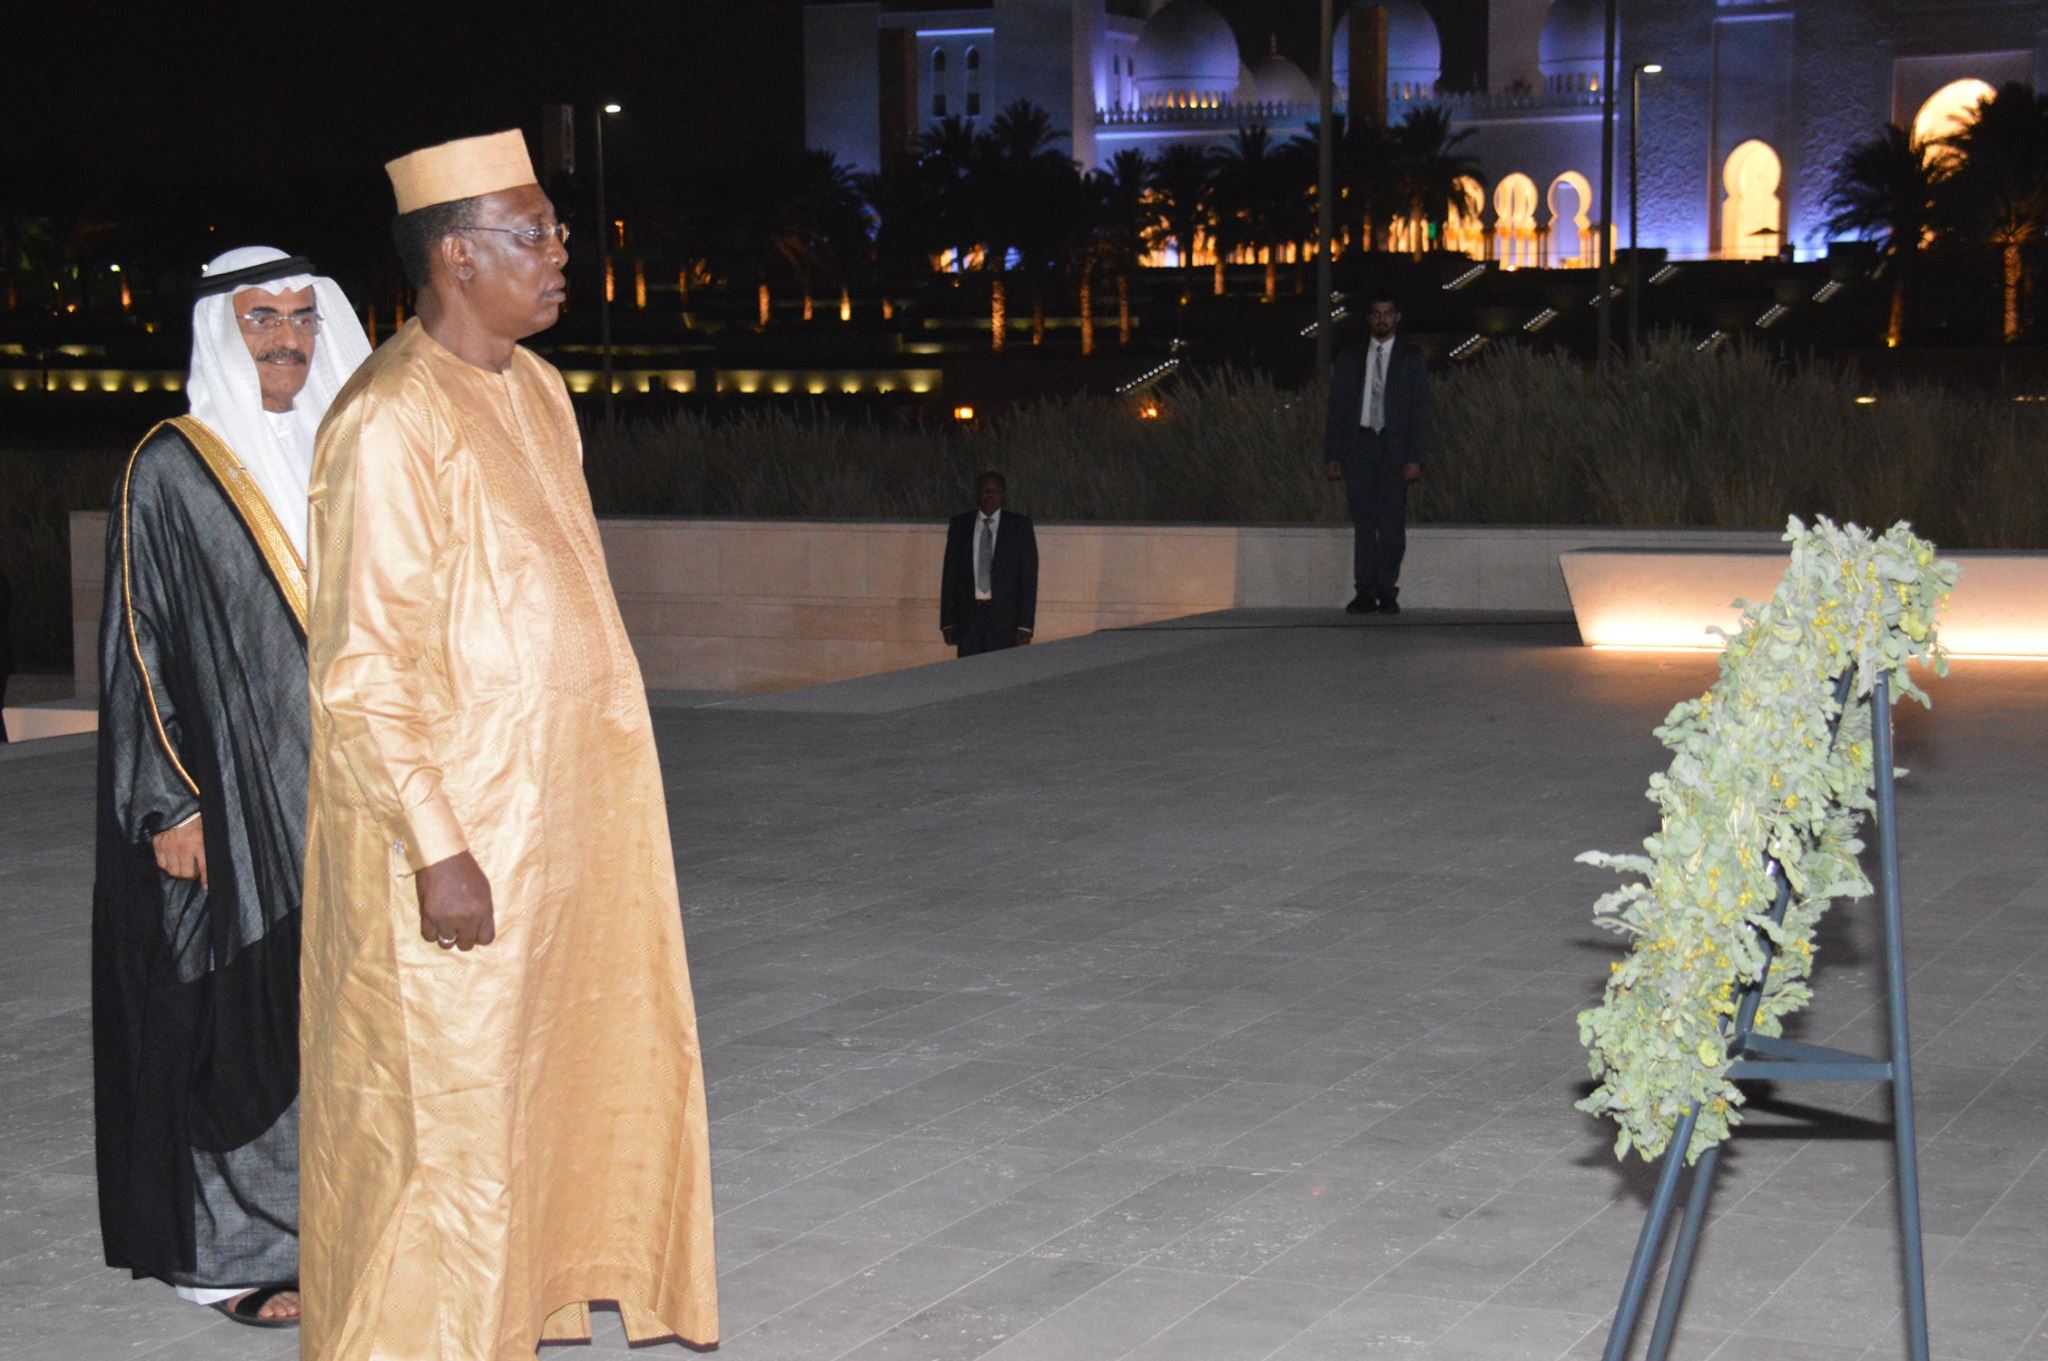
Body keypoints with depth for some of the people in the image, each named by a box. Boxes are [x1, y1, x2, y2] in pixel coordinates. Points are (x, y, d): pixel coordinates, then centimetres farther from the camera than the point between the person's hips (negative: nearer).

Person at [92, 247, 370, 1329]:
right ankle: (233, 1248, 9)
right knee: (239, 1014, -2)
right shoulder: (170, 470, -5)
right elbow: (136, 652, -7)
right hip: (230, 796, -5)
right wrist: (167, 806, -12)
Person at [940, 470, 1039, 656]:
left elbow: (1029, 576, 1)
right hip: (969, 615, 2)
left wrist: (1025, 625, -7)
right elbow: (949, 574, 10)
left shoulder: (1020, 525, 3)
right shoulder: (960, 525, 9)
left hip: (1005, 617, -2)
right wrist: (948, 623, 3)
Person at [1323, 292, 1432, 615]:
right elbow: (1337, 410, 11)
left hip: (1394, 448, -1)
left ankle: (1386, 591, 1)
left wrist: (1415, 459, -7)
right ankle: (1365, 591, 0)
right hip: (1358, 446, 1)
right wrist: (1332, 456, 3)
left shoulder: (1412, 360, 7)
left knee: (1392, 523, -6)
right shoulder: (1349, 360, 12)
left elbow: (1420, 412, 2)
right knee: (1363, 522, -1)